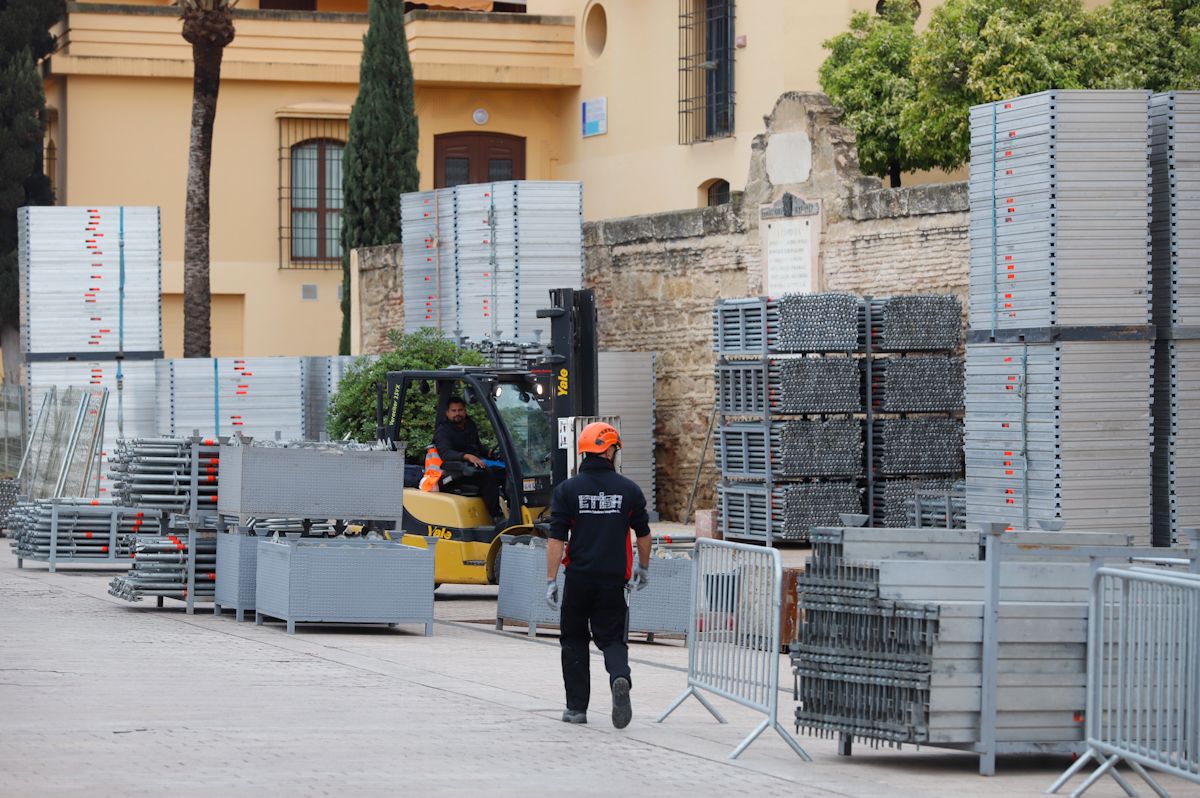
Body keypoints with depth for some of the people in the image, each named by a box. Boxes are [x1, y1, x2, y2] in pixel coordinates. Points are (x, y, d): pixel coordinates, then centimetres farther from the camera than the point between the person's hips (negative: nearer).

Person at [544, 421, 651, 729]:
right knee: (612, 638, 8)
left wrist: (551, 580, -5)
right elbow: (643, 534, 13)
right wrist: (643, 568, 30)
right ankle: (620, 678, -24)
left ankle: (577, 707, 15)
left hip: (578, 578, 0)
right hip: (614, 581, 0)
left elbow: (556, 539, -8)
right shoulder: (628, 490, 1)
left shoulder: (567, 490, -4)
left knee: (574, 641, 14)